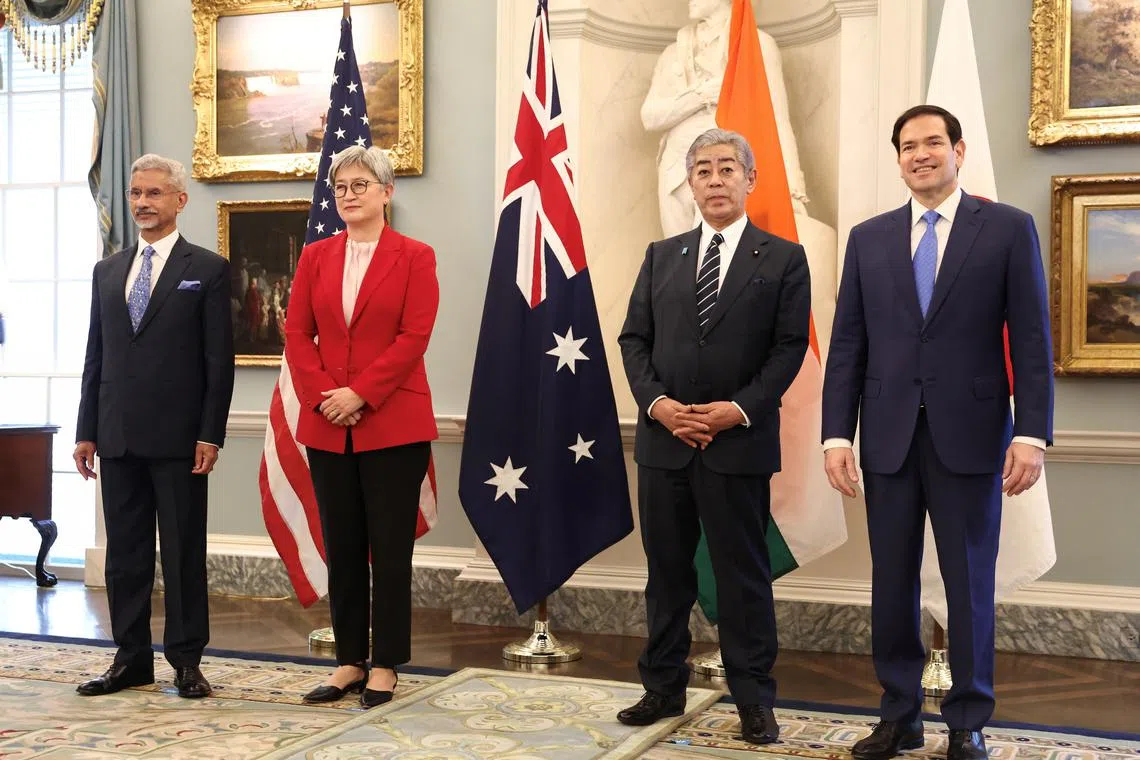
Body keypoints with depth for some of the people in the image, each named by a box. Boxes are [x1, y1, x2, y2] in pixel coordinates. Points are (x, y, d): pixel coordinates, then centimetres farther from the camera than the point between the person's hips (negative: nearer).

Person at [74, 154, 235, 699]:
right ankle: (131, 658, 19)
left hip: (177, 437, -5)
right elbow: (95, 357, 14)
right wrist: (86, 431, 9)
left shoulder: (207, 269, 0)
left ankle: (186, 660, 12)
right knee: (125, 551, 9)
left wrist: (210, 434, -11)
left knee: (184, 552, 2)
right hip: (118, 436, 5)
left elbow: (219, 360, -5)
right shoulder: (107, 271, 14)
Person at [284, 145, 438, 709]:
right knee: (341, 548, 8)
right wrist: (323, 396, -9)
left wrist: (360, 394, -15)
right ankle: (349, 661, 18)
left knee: (390, 549, 1)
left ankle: (385, 667, 11)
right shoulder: (315, 256, 12)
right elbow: (296, 334, 5)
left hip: (394, 424, -4)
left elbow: (413, 338, -9)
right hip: (327, 426, 4)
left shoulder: (414, 257, 0)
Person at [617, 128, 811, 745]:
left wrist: (740, 409, -15)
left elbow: (789, 347, -4)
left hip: (739, 440, -3)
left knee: (744, 574, 3)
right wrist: (657, 403, -8)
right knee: (666, 571, 11)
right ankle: (663, 688, 23)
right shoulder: (661, 256, 12)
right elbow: (634, 339, 8)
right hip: (664, 437, 4)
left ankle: (754, 701, 13)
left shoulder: (782, 259, 2)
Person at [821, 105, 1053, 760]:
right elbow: (848, 345, 7)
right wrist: (837, 435, -1)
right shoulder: (868, 238, 9)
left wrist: (1032, 434, -10)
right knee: (892, 582, 8)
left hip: (970, 435, -2)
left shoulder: (1008, 228, 2)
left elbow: (1032, 341, -2)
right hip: (889, 436, 3)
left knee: (969, 582, 5)